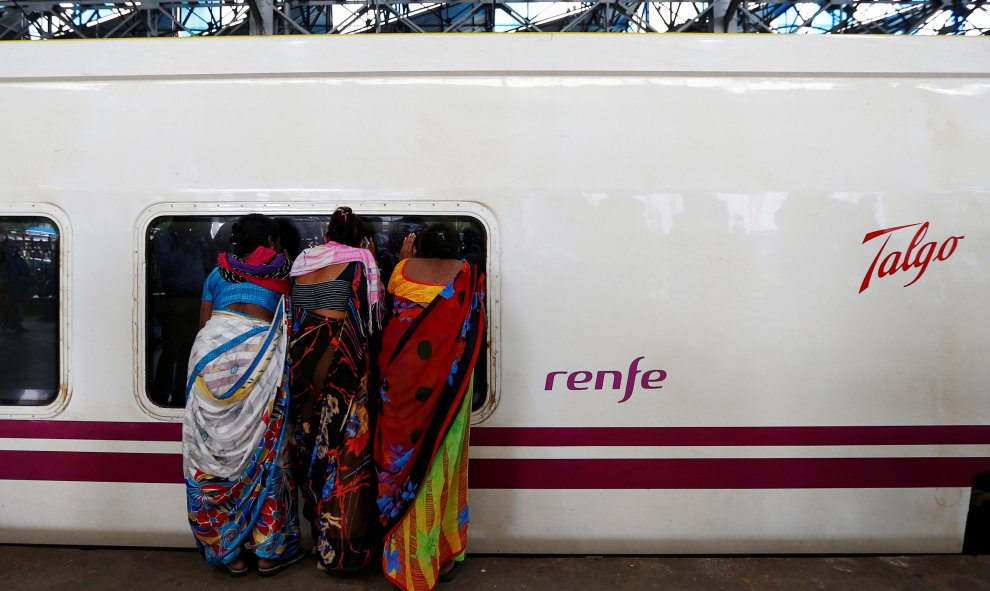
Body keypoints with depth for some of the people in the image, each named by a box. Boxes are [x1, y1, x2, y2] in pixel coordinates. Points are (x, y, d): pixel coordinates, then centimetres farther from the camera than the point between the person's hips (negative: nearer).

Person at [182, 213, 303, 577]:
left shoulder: (219, 272, 21)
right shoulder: (281, 267, 12)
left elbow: (203, 322, 19)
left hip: (212, 351, 4)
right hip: (258, 353, -3)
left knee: (216, 451, 9)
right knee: (262, 450, 5)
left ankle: (228, 549, 17)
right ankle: (268, 550, 12)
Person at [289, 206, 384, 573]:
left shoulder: (304, 261, 13)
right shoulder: (358, 261, -4)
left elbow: (293, 311, 14)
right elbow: (373, 312, -2)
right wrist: (371, 262, 7)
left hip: (305, 354, 6)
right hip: (341, 356, -6)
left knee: (314, 443, 15)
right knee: (345, 446, 0)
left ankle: (321, 537, 28)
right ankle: (345, 548, 7)